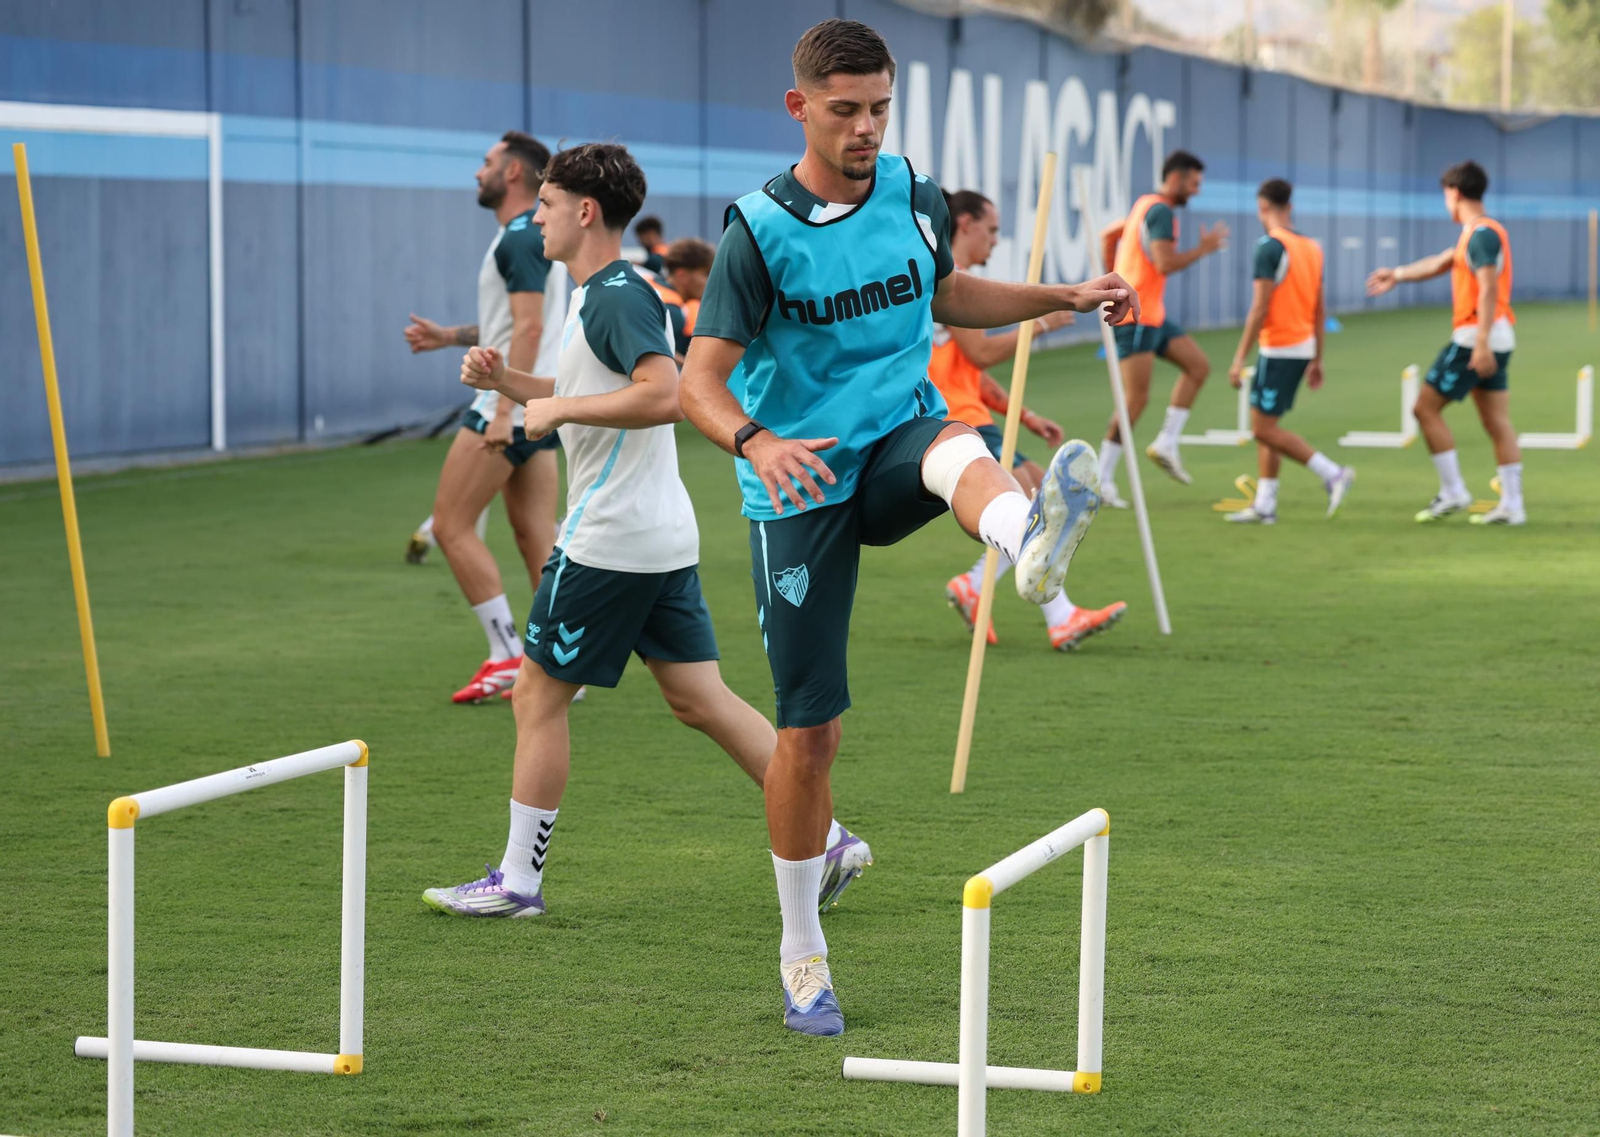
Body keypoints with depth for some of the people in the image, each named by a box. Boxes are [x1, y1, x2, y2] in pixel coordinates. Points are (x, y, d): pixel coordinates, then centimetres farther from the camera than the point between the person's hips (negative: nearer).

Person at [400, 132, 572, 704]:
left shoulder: (520, 239, -15)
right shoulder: (533, 236, 17)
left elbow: (529, 327, -23)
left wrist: (503, 411, -27)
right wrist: (450, 336, 22)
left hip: (512, 404, -10)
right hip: (538, 409, 10)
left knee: (452, 527, -5)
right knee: (536, 537, 8)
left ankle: (507, 657, -5)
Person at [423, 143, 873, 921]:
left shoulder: (617, 297, -16)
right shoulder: (597, 295, 16)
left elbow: (665, 395, -30)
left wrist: (560, 407, -22)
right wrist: (506, 380, 14)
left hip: (609, 539, -10)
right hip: (662, 536, 10)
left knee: (537, 695, 1)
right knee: (699, 697, 9)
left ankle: (517, 880, 10)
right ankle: (826, 838, 7)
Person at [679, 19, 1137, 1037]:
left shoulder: (913, 196, 4)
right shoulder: (759, 231, -11)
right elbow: (700, 382, -12)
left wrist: (1067, 297, 15)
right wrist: (756, 442, -33)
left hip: (897, 441, 2)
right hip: (800, 486, -2)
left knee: (958, 447, -37)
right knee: (809, 730, 0)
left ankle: (1031, 542, -75)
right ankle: (803, 955, 17)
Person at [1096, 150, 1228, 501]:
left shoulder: (1144, 205, 16)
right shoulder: (1162, 212, -15)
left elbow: (1108, 235, 26)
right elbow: (1166, 263, -25)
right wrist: (1204, 248, -13)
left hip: (1152, 314, 11)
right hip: (1136, 315, -11)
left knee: (1198, 366, 9)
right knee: (1137, 397, -11)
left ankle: (1166, 444, 8)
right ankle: (1103, 478, -6)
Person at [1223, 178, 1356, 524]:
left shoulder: (1270, 247, -14)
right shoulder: (1312, 246, 11)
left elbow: (1260, 308, -18)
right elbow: (1319, 311, 14)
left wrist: (1239, 359, -15)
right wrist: (1317, 359, 20)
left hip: (1278, 349, -9)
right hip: (1303, 347, 9)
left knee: (1264, 428, -4)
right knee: (1264, 425, 13)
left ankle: (1332, 474, -9)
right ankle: (1264, 504, 12)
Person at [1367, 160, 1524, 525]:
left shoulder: (1482, 233, -14)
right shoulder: (1479, 232, 17)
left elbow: (1489, 289, -23)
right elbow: (1440, 263, 32)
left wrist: (1481, 343, -28)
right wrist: (1397, 275, 43)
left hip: (1476, 335, -9)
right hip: (1494, 339, 9)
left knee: (1426, 408, -2)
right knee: (1497, 422, 7)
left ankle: (1453, 492, -2)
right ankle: (1511, 505, 6)